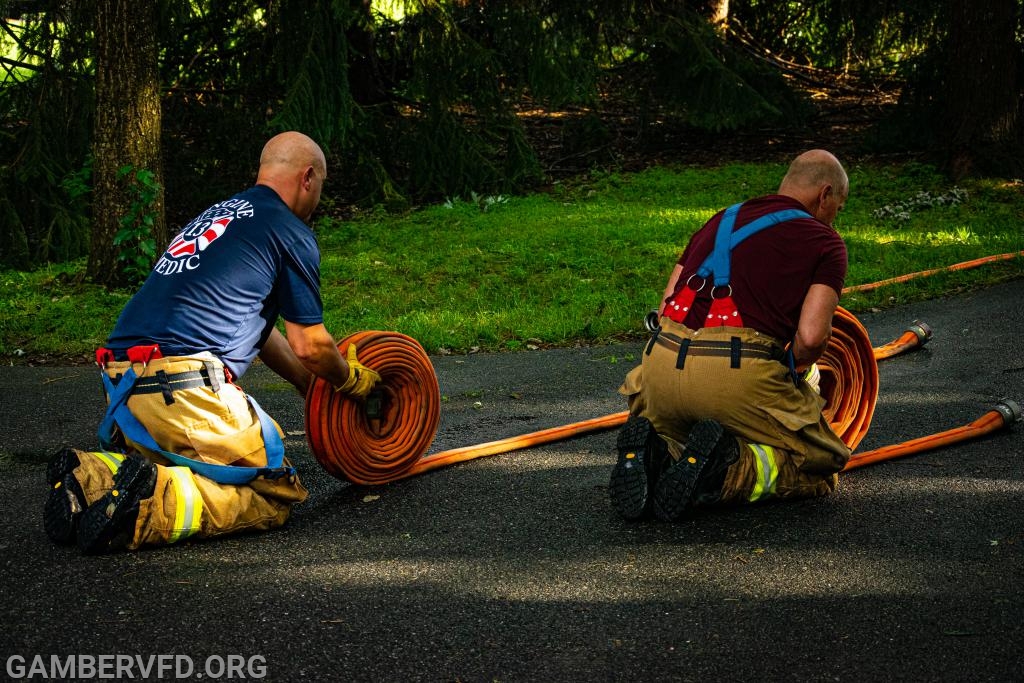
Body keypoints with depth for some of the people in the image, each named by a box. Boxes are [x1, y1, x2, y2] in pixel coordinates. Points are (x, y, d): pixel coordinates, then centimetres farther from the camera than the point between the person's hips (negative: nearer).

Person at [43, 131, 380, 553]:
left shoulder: (217, 215, 28)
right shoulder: (289, 230, 3)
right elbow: (309, 347, 6)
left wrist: (312, 387, 44)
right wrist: (354, 381, 26)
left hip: (122, 384, 8)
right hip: (187, 390, -8)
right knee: (276, 495, 3)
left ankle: (91, 476, 1)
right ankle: (155, 503, -20)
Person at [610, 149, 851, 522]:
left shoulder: (720, 221, 26)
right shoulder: (825, 242, 9)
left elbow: (666, 310, 22)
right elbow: (811, 336, -6)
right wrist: (795, 372, 16)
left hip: (663, 364, 5)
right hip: (742, 374, -5)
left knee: (671, 440, 35)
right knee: (822, 466, 15)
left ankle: (652, 456, -2)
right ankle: (730, 471, -13)